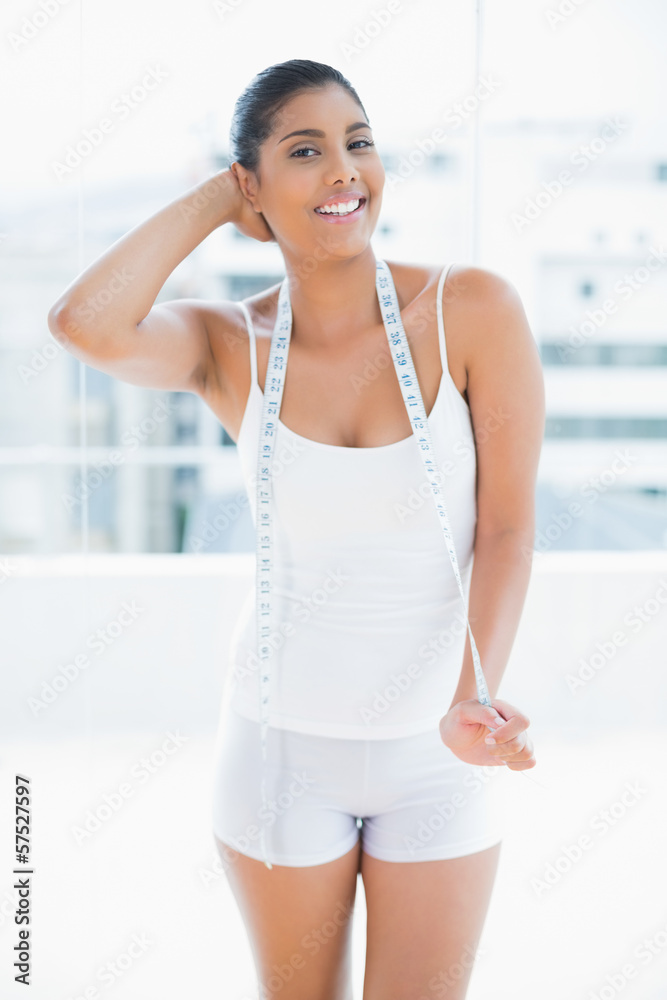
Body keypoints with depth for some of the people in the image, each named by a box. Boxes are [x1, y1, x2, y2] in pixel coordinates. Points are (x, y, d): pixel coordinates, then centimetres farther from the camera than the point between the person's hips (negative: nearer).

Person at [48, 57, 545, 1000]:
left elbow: (508, 526, -12)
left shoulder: (475, 309, -12)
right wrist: (214, 198, -14)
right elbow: (82, 324, -28)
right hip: (286, 737, 1)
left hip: (433, 749, -1)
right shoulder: (227, 345, -8)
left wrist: (470, 704, -27)